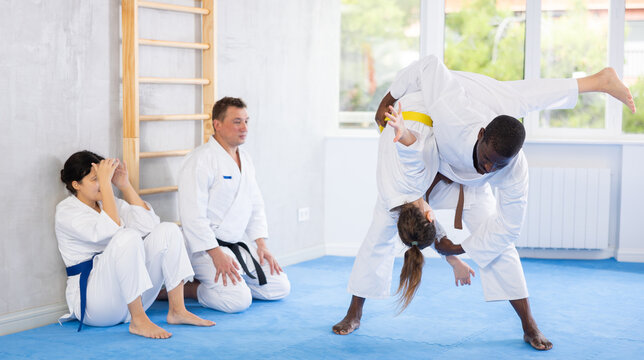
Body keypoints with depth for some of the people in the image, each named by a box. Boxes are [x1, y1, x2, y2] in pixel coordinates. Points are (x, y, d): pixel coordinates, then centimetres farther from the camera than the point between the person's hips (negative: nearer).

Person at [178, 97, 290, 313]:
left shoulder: (245, 160, 12)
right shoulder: (199, 161, -16)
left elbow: (256, 206, 18)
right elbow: (192, 215, -22)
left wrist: (261, 245, 5)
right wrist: (217, 254, -24)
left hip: (240, 244, 9)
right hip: (207, 247, -8)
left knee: (280, 288, 4)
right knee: (239, 300, -25)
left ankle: (228, 281, 18)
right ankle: (183, 288, -3)